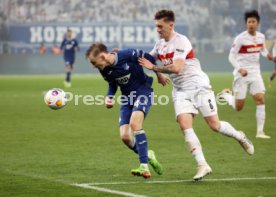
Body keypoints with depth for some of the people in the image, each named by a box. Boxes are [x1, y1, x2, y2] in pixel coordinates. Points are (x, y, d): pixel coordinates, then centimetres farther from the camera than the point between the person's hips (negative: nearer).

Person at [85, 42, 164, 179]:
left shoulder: (128, 55, -23)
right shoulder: (104, 70, -5)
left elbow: (149, 59, -7)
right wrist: (108, 97, -5)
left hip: (143, 92, -6)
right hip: (127, 98, 6)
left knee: (134, 123, -29)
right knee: (125, 136, -6)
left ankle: (144, 167, -30)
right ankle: (147, 156, 22)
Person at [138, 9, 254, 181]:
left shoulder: (181, 41, -18)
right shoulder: (160, 44, 8)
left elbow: (176, 68, -28)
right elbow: (147, 59, 21)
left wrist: (154, 68, -24)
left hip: (199, 87, -6)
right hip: (180, 91, 6)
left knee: (215, 125, -4)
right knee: (185, 126, -15)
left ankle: (240, 137, 27)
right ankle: (202, 165, -17)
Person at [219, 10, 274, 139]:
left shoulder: (261, 37, 3)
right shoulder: (240, 38, -14)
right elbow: (231, 56, -12)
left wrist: (267, 55, 1)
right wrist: (239, 69, -28)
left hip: (255, 73, 4)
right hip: (242, 74, -4)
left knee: (260, 99, -13)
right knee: (238, 107, 1)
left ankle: (260, 132, -8)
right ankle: (226, 95, 34)